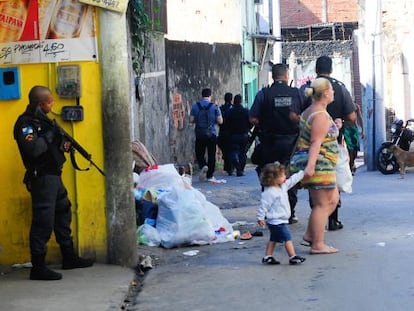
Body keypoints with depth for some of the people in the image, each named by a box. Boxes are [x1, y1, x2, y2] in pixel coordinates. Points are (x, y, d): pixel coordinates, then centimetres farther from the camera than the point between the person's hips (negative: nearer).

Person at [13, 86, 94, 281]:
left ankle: (69, 257, 29)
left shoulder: (41, 119, 13)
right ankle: (38, 267, -3)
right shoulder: (25, 123, -16)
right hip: (41, 178, -10)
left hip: (53, 175, 10)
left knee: (63, 214, 17)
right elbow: (32, 149, -30)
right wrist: (50, 135, -19)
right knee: (43, 222, -8)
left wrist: (63, 145, 0)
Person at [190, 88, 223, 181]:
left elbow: (191, 120, -2)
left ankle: (203, 166, -17)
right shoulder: (215, 107, -4)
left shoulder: (195, 106, -1)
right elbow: (220, 121, -6)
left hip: (199, 135, 1)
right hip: (212, 134, -1)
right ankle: (209, 176, 8)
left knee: (199, 154, 11)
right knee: (211, 155, 7)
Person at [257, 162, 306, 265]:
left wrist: (303, 172, 18)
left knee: (273, 239, 15)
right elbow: (263, 205, -18)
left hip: (281, 220, 10)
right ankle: (293, 257, -6)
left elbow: (293, 179, 18)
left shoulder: (283, 186, 7)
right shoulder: (269, 192, -21)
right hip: (276, 221, -10)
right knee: (288, 238, -9)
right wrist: (260, 218, -16)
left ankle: (267, 257, 22)